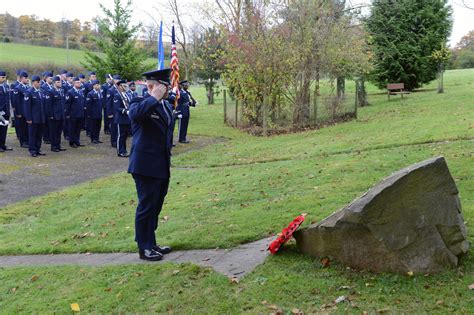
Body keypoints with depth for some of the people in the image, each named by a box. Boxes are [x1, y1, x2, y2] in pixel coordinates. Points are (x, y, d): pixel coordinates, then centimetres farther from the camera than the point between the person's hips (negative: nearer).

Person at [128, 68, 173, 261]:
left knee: (155, 206, 15)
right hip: (146, 166, -8)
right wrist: (154, 98, -28)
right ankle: (144, 248, 12)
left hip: (162, 166, 8)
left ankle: (151, 244, 27)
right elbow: (135, 114, -35)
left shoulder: (164, 106, 14)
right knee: (146, 207, 0)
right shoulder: (140, 103, -10)